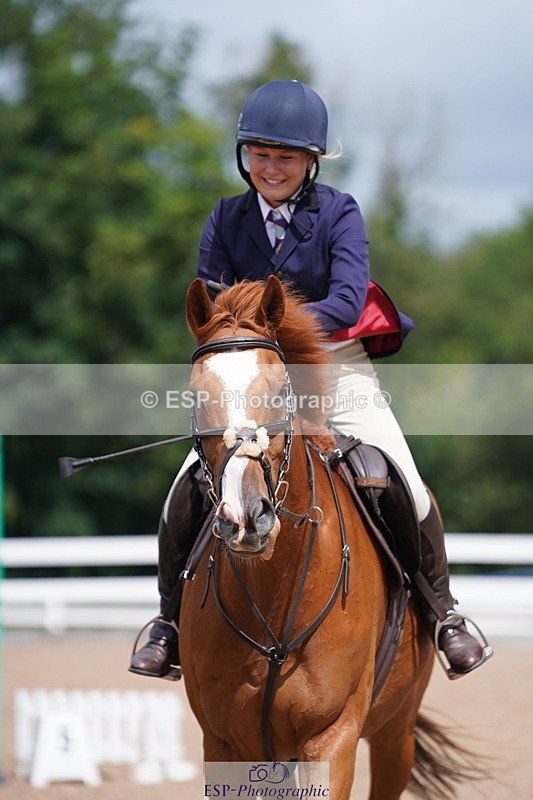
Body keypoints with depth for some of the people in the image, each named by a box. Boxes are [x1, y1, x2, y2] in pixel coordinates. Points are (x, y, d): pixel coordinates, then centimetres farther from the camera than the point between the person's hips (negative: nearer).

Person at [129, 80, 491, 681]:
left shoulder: (339, 213, -7)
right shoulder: (226, 220, 1)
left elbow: (347, 301, -20)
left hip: (337, 368, -2)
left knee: (405, 488, -14)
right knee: (187, 487, -13)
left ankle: (441, 611, 7)